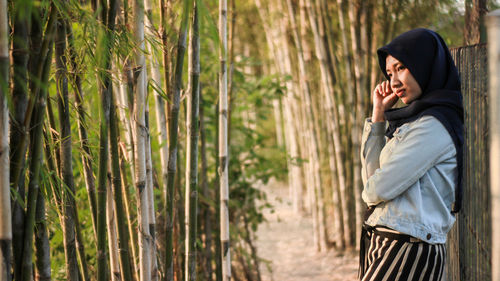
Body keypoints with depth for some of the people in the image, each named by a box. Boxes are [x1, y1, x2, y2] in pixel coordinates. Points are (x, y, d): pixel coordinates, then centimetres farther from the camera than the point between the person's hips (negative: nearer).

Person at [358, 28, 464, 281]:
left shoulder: (434, 126, -13)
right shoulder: (411, 120, 17)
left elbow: (378, 189, -16)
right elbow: (372, 175, 13)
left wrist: (368, 191, 8)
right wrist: (378, 114, 11)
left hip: (407, 251, -9)